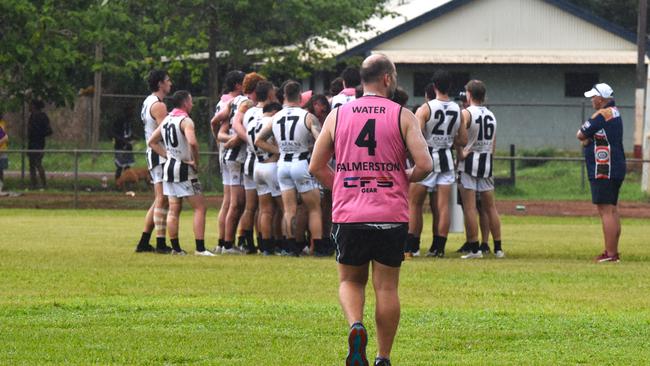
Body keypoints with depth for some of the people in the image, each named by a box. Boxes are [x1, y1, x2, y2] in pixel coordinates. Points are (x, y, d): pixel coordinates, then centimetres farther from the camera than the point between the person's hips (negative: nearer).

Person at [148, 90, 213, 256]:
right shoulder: (185, 120, -14)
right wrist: (196, 162, -16)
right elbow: (192, 142, -31)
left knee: (173, 210, 11)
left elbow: (152, 141, 17)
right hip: (184, 169, -8)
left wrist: (167, 155, 10)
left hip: (169, 167, 8)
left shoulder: (166, 120, 10)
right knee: (200, 207, -3)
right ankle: (200, 248, -9)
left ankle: (175, 248, 11)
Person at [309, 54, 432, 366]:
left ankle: (355, 326, -12)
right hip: (391, 216, -1)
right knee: (387, 287, 7)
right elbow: (424, 165, -9)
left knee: (350, 281, 16)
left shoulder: (337, 115, 6)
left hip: (348, 215, 1)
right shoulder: (403, 116, -1)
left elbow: (316, 166, 6)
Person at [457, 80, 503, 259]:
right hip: (487, 162, 6)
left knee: (469, 208, -4)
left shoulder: (466, 113, -9)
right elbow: (493, 144, 15)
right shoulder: (491, 115, 11)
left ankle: (474, 249, -7)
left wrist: (460, 154, -13)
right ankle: (498, 248, 12)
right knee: (491, 207, 11)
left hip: (469, 163, -6)